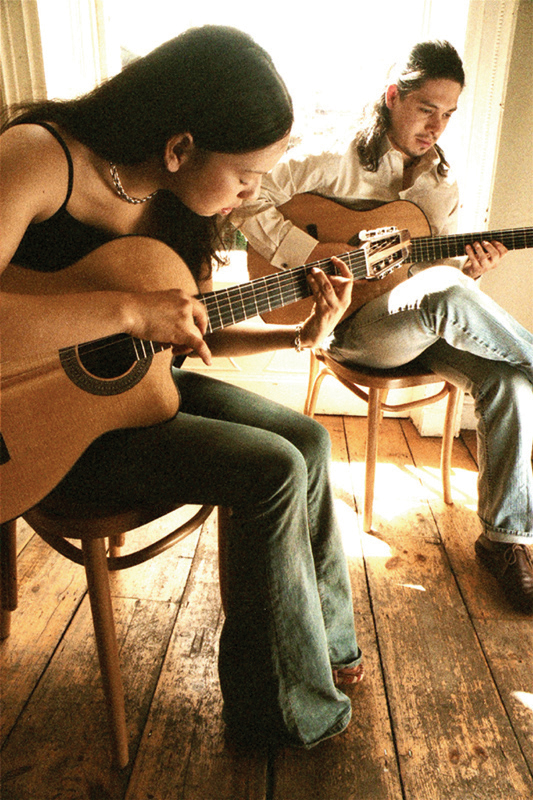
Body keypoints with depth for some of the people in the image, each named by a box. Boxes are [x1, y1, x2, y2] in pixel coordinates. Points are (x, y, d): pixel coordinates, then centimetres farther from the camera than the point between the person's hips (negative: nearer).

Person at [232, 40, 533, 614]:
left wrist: (469, 270, -5)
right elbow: (246, 204, -10)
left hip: (425, 325, 6)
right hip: (350, 324, -5)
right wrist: (310, 251, -20)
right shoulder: (337, 161, -4)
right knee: (447, 297, -37)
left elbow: (437, 266, 18)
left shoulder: (442, 182, 15)